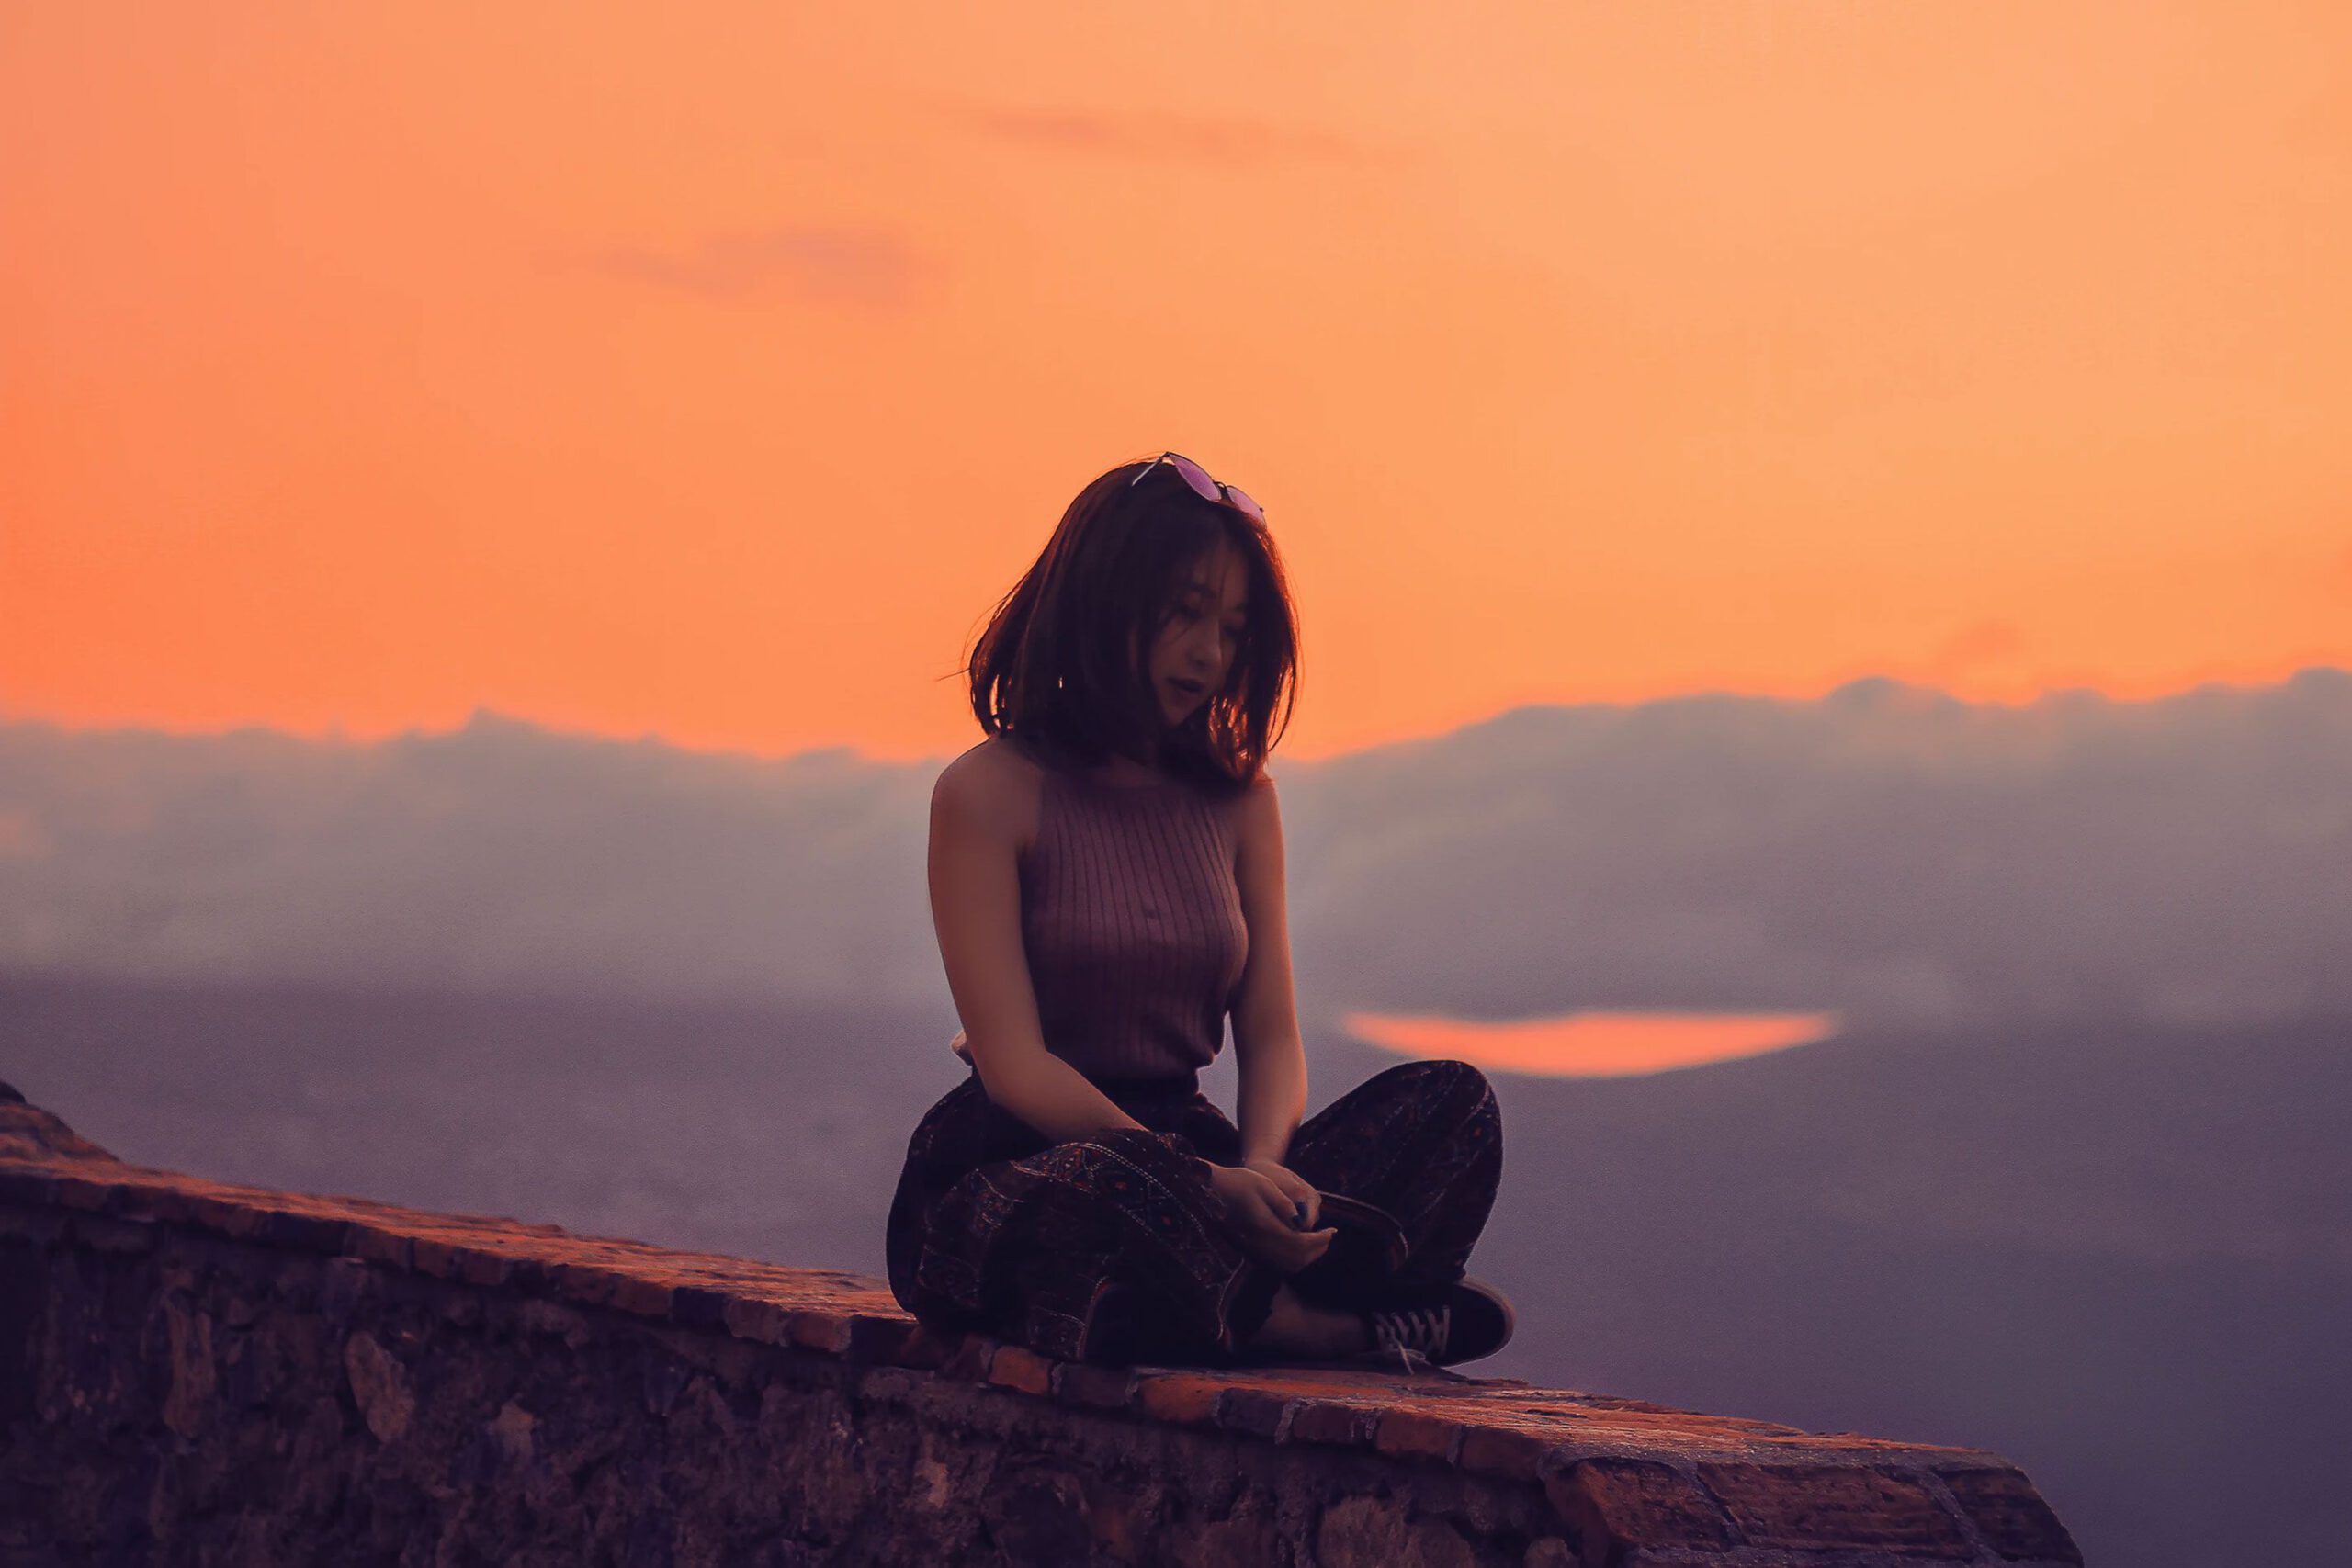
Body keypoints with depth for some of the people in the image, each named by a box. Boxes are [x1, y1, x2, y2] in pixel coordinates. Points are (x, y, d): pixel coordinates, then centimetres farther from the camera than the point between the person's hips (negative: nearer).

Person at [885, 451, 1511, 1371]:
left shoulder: (1238, 799, 14)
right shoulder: (987, 795, -5)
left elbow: (1271, 1037, 7)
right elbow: (1013, 1064, -14)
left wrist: (1260, 1166, -18)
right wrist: (1205, 1184, -26)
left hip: (1188, 1158, 6)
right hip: (1010, 1175, -5)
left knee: (1450, 1103, -16)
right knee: (1100, 1182, -41)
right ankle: (1333, 1322, -21)